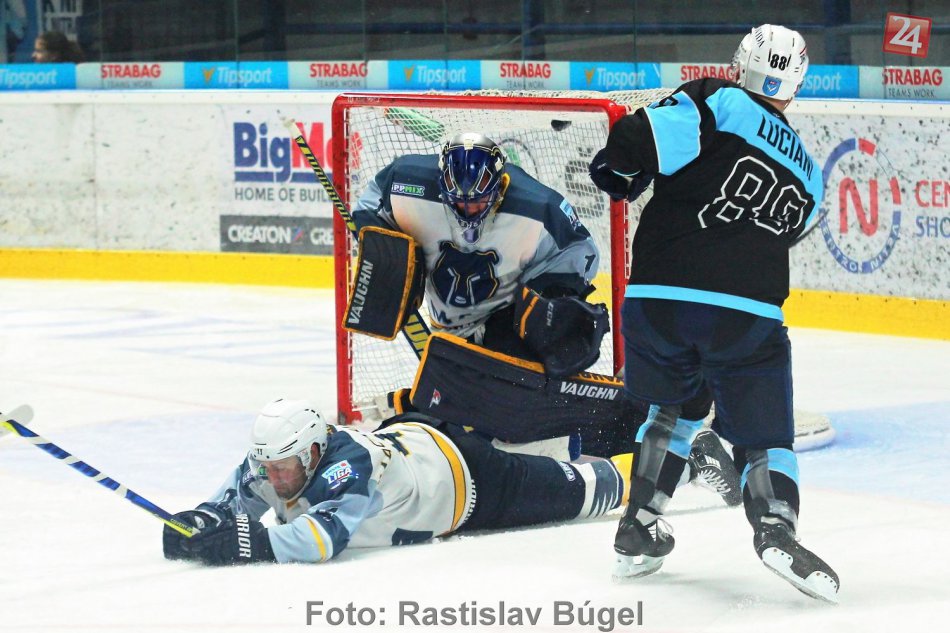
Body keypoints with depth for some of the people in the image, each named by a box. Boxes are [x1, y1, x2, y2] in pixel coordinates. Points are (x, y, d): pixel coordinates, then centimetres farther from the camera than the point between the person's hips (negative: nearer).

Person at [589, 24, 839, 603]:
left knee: (671, 404, 26)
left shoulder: (717, 104, 4)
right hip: (749, 312, 1)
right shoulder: (807, 174, 21)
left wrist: (621, 172, 11)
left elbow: (640, 140, -10)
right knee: (764, 431, 10)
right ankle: (775, 525, -18)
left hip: (658, 298, 0)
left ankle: (641, 527, 23)